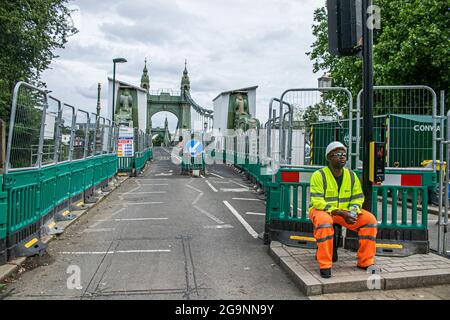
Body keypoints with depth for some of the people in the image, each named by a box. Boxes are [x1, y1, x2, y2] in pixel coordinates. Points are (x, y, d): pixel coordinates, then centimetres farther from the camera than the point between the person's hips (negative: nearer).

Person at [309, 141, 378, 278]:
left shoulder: (351, 175, 4)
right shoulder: (318, 175, -14)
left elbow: (358, 197, 8)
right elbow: (317, 202, -21)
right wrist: (341, 213, -28)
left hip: (345, 212, 6)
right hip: (321, 210, -5)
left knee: (369, 219, -12)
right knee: (324, 221, -40)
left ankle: (365, 262, -1)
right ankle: (325, 265, -28)